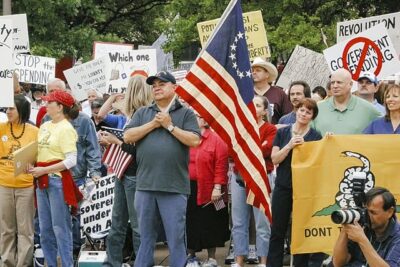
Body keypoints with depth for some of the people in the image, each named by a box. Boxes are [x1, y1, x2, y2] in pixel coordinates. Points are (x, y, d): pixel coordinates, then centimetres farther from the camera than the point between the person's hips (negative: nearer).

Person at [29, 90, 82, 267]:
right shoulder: (45, 126, 12)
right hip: (42, 180, 8)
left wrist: (44, 170, -18)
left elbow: (71, 161, -17)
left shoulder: (66, 129, -10)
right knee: (45, 228, 12)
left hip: (57, 179, -8)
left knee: (60, 227, -4)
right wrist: (33, 166, 0)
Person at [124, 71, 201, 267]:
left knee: (176, 237, 0)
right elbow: (128, 137, 3)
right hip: (145, 184, 3)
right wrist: (153, 124, -4)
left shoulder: (185, 113, 5)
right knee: (146, 236, 11)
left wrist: (169, 126, -7)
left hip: (174, 186, -3)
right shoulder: (142, 113, 15)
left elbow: (194, 140, -7)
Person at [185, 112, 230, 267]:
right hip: (186, 189, 4)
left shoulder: (216, 140, -5)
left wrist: (217, 187, -15)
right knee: (189, 223, 8)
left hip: (208, 191, -4)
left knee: (209, 224, 4)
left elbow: (221, 165, -9)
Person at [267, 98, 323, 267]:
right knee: (277, 231, 3)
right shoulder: (282, 133, 6)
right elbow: (275, 159, -1)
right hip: (283, 187, 2)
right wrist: (290, 145, -14)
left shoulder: (315, 137, 1)